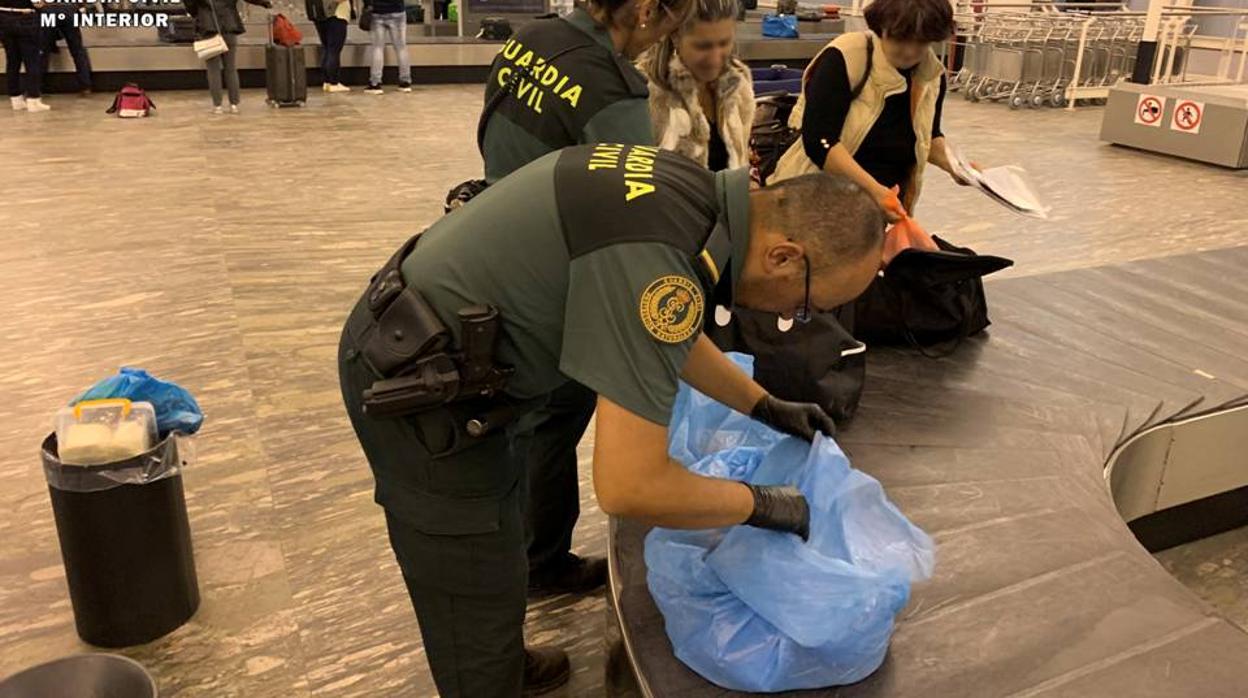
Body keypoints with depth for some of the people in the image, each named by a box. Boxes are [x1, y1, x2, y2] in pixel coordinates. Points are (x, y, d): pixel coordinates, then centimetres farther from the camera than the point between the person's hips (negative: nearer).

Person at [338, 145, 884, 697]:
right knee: (477, 597, 7)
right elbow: (628, 487, -30)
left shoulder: (694, 194, -1)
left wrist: (766, 407, 21)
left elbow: (667, 336, 18)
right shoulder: (662, 260, -31)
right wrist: (762, 505, -14)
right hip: (415, 380, -10)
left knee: (500, 524, 29)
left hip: (432, 337, 10)